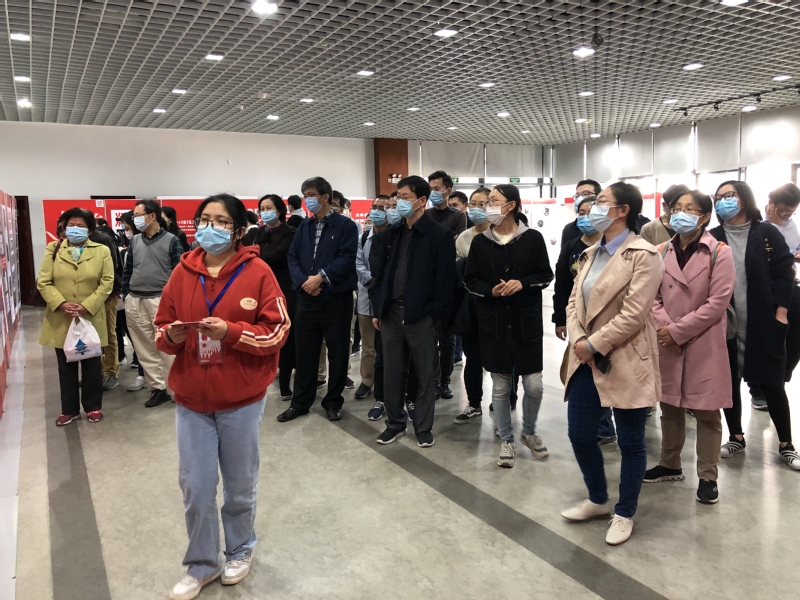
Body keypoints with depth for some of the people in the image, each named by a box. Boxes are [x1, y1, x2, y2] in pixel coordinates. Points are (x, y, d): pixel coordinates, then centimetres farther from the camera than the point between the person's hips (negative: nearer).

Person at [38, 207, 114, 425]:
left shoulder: (102, 251, -1)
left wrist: (87, 306, -16)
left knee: (92, 365, 9)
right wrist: (61, 304, -17)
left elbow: (107, 283, -6)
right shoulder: (53, 249, 4)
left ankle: (93, 407, 23)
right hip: (60, 320, 2)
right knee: (66, 367, 11)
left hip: (91, 319, -1)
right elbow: (43, 282, -1)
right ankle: (69, 410, 23)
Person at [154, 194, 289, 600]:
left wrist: (230, 331, -24)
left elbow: (278, 332, -11)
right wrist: (172, 335, -15)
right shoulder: (183, 271, 2)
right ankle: (201, 565, 32)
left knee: (239, 484, 14)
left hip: (241, 399, -3)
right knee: (194, 487, 10)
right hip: (191, 399, 3)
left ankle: (240, 550, 40)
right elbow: (161, 330, 7)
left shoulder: (257, 272, -9)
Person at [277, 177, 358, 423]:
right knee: (305, 352, 10)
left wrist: (321, 277, -19)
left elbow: (347, 259, -14)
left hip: (336, 298, -4)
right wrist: (303, 281, -12)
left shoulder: (345, 225, -4)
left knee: (337, 352, 6)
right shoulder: (303, 227, 13)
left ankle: (333, 402, 20)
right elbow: (293, 258, 6)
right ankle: (300, 402, 22)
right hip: (306, 298, 5)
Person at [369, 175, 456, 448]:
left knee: (424, 374, 7)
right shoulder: (392, 233, 11)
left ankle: (423, 427, 21)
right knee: (392, 373, 11)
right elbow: (379, 270, 13)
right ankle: (395, 423, 27)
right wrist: (377, 308, 7)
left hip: (421, 316, -5)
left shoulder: (440, 235, -5)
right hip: (391, 313, 5)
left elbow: (445, 280, -8)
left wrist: (433, 314, -12)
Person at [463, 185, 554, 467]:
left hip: (527, 321, -1)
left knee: (534, 385, 4)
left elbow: (546, 276, 2)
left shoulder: (533, 238, -3)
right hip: (493, 323, 1)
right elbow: (469, 280, 6)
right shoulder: (480, 242, 1)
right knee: (500, 386, 7)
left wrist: (522, 283, -16)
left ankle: (529, 431, 31)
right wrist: (490, 291, -13)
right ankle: (507, 439, 25)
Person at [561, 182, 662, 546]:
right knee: (580, 434, 12)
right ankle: (597, 500, 35)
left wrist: (593, 344, -15)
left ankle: (624, 514, 27)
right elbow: (575, 302, 8)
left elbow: (633, 313, -19)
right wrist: (577, 340, -9)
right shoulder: (591, 254, 13)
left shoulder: (643, 255, -11)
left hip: (625, 363, -7)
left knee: (630, 442, 8)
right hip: (587, 360, 7)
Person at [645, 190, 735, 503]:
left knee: (706, 413, 4)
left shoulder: (719, 253, -6)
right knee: (669, 407, 15)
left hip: (704, 345, -4)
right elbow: (654, 296, 2)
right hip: (667, 343, 4)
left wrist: (677, 331, -16)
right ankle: (670, 465, 31)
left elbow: (717, 303, -14)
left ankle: (708, 477, 18)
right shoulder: (662, 251, 6)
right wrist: (664, 327, -15)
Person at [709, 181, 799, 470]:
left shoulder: (767, 234, 1)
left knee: (771, 383, 5)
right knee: (728, 382, 9)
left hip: (764, 322, -2)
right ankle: (736, 437, 26)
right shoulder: (712, 238, 5)